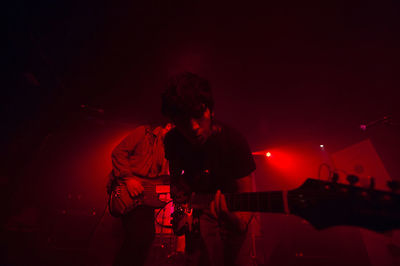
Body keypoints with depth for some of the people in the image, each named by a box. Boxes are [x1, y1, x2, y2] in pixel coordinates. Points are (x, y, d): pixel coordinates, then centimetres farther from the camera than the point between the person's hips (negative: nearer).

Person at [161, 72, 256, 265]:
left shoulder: (233, 141, -26)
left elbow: (245, 195, -23)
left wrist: (240, 222, -42)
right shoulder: (172, 141, -15)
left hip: (230, 205, -1)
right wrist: (177, 187, -18)